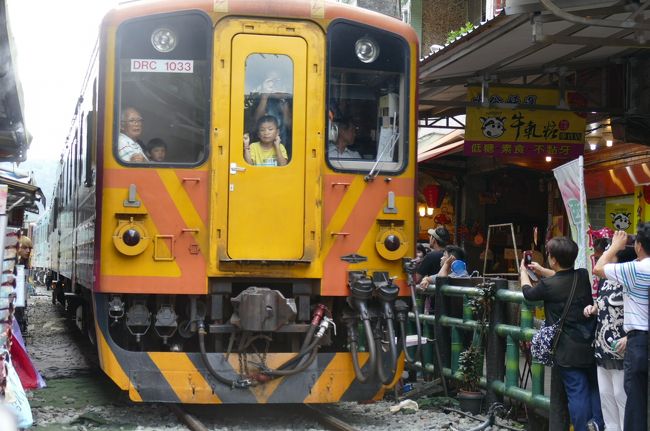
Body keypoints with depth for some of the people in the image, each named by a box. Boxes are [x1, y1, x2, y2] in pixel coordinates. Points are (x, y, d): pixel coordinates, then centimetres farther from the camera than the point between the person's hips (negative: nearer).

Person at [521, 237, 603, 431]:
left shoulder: (548, 285, -15)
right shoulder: (583, 276, 0)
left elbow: (528, 292, 7)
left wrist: (523, 270, 26)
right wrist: (540, 270, 36)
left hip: (568, 352, -5)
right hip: (590, 346, 5)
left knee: (577, 393, -1)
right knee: (594, 388, 15)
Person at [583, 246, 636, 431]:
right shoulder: (606, 281, 11)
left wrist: (629, 338, -27)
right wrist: (592, 309, 7)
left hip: (621, 350, -9)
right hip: (603, 348, 9)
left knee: (621, 396, -4)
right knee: (605, 394, 14)